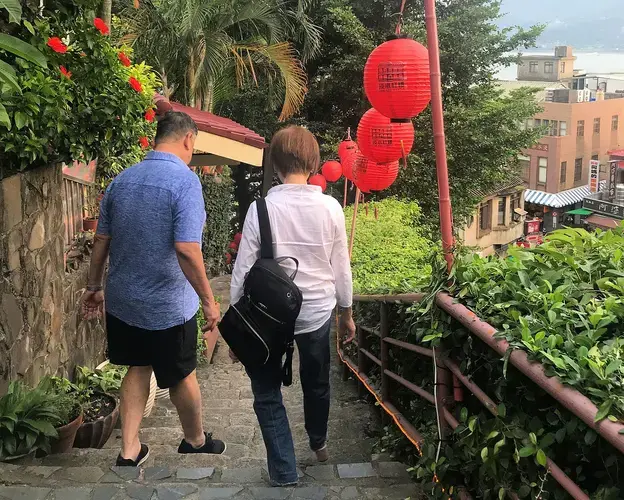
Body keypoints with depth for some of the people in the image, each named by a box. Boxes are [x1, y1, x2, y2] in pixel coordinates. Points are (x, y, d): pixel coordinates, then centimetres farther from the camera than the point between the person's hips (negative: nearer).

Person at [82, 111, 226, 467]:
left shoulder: (122, 180, 3)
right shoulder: (184, 180, -19)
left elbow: (101, 241, 8)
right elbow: (186, 250, -26)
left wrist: (94, 287, 20)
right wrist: (209, 301, -17)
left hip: (122, 300, 6)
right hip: (167, 305, -5)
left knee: (138, 368, 21)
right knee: (182, 375, 15)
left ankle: (129, 451, 22)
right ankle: (196, 442, 36)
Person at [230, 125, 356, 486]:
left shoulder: (262, 208, -14)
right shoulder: (331, 208, -8)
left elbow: (244, 269, -10)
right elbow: (341, 268, -1)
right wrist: (347, 314, 13)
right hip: (318, 312, 3)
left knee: (267, 393, 16)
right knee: (317, 384, 26)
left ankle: (284, 472, 20)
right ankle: (319, 443, 52)